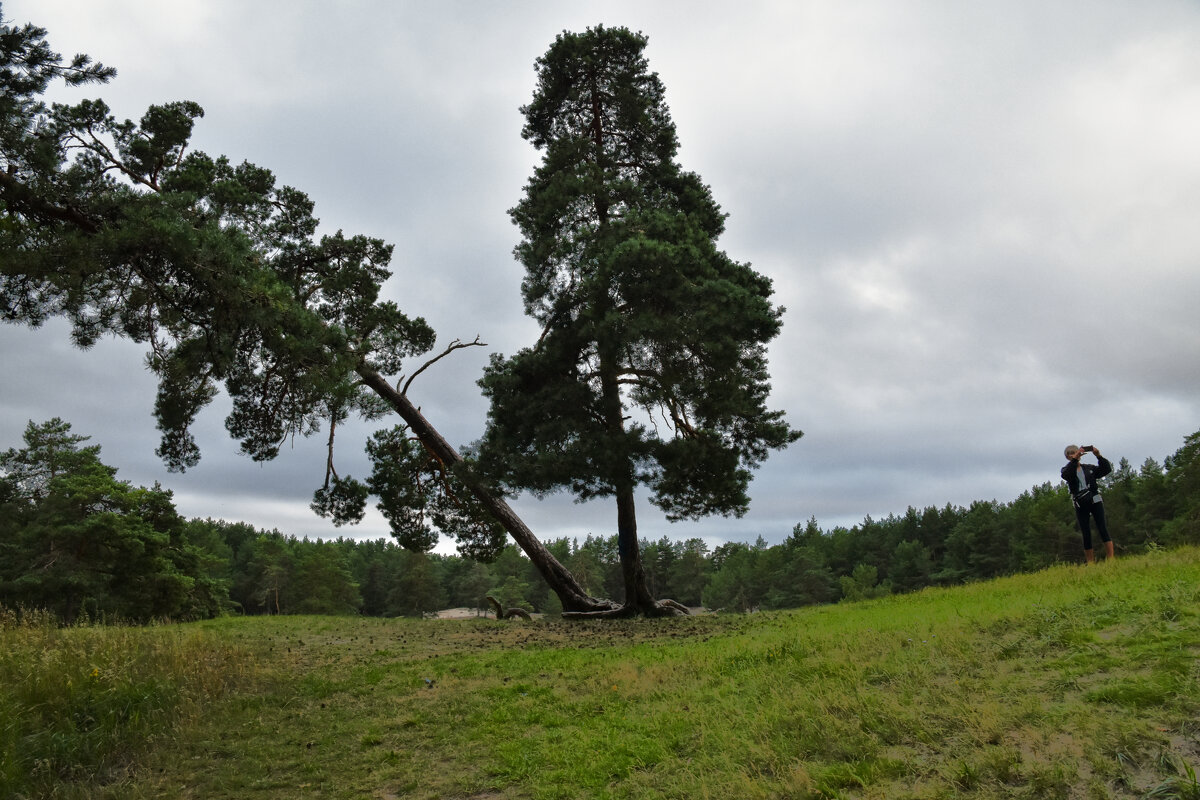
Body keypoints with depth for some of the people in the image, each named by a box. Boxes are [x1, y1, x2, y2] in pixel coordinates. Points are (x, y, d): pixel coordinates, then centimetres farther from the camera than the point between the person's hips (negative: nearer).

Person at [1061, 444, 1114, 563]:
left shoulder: (1089, 468, 14)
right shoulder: (1067, 470, 8)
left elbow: (1107, 469, 4)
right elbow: (1065, 475, -16)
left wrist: (1099, 456, -9)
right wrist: (1074, 459, -24)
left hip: (1095, 501, 1)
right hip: (1080, 505, -1)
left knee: (1103, 529, -9)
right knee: (1086, 534, 0)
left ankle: (1111, 558, -12)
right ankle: (1091, 562, 3)